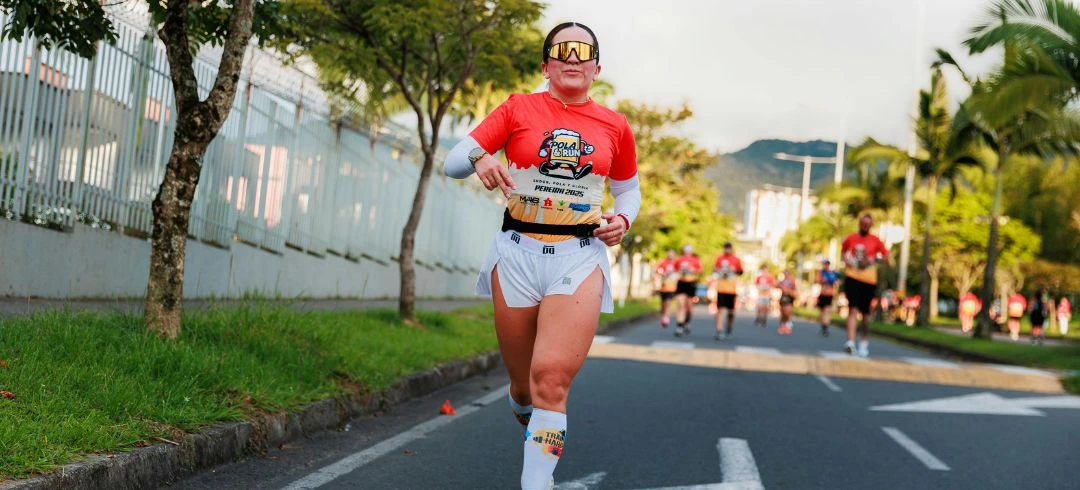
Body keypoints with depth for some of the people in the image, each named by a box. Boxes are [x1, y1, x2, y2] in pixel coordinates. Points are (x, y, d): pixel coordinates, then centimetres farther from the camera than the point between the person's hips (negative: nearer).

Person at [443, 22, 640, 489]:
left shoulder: (615, 127, 9)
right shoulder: (519, 109, 5)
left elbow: (629, 190, 23)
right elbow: (453, 161, 3)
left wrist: (622, 220, 1)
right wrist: (479, 160, -20)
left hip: (579, 257, 0)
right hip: (518, 253, 1)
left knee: (552, 378, -18)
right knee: (524, 386, 8)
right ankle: (530, 421, 42)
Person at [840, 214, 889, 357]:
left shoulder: (875, 241, 3)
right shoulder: (851, 238, 7)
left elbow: (886, 256, 6)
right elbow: (843, 251, 22)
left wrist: (874, 260, -13)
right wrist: (845, 259, 1)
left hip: (869, 280, 0)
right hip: (852, 277, 0)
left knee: (865, 312, 8)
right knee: (853, 308, -13)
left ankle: (864, 342, 23)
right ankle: (851, 342, -23)